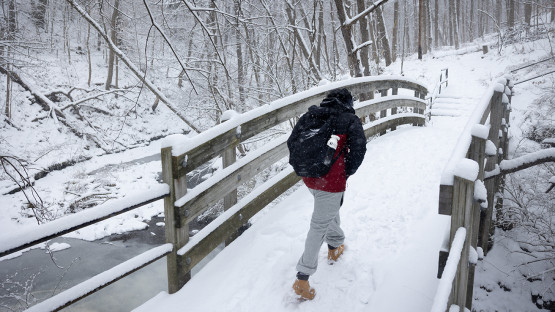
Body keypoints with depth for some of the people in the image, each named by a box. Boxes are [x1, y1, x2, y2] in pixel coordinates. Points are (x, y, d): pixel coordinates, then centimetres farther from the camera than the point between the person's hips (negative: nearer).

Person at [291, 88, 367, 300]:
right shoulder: (350, 121, -5)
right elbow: (359, 149, -12)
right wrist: (347, 171, 2)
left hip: (309, 177, 6)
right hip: (332, 181, -6)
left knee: (331, 210, 31)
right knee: (319, 226, 0)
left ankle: (335, 247, 50)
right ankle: (302, 279, 4)